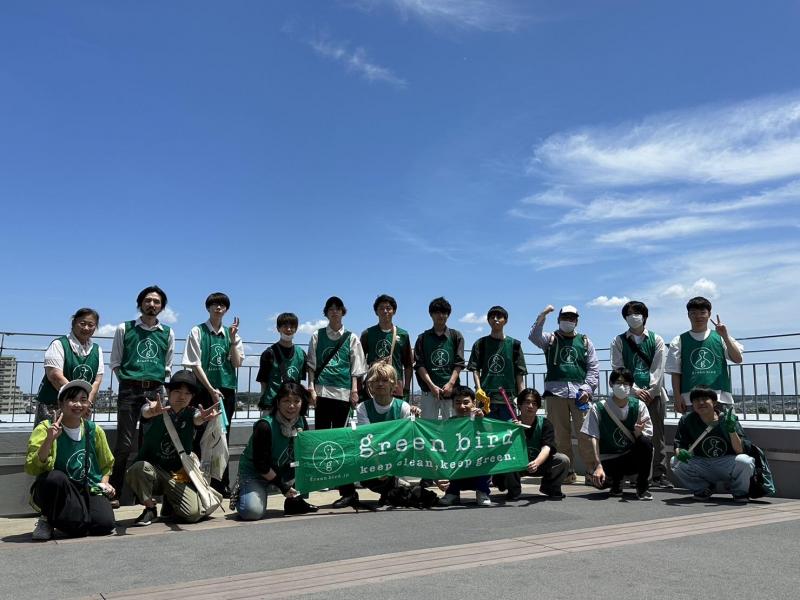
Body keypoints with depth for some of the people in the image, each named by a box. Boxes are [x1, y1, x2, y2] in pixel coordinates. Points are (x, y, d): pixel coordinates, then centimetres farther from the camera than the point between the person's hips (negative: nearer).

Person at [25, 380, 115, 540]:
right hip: (56, 491, -3)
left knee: (105, 524, -23)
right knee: (56, 478, -36)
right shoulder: (45, 429, -8)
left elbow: (107, 464, 19)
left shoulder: (94, 431, 3)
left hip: (89, 491, 3)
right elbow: (32, 468, -21)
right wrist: (49, 440, -32)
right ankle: (47, 520, -6)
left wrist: (104, 483, 1)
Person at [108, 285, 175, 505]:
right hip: (129, 390, -2)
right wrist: (127, 381, 1)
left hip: (155, 391, 3)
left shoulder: (168, 333, 12)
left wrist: (157, 382, 8)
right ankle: (114, 493, 0)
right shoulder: (124, 329, 7)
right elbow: (115, 362, 9)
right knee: (125, 444, -7)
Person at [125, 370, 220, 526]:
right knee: (138, 468, -35)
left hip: (178, 476, 1)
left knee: (194, 513, -19)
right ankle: (150, 508, -6)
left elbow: (198, 418, -23)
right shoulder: (159, 409, -4)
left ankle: (169, 504, 17)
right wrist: (152, 411, -54)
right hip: (152, 468, -1)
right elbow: (145, 411, -28)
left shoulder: (191, 413, 1)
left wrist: (204, 417, -49)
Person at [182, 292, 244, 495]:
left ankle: (221, 484, 14)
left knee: (222, 437, 7)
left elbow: (237, 363, 4)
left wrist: (232, 339, -6)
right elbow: (195, 365, -4)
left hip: (227, 390, 4)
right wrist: (212, 390, -10)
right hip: (204, 389, -4)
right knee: (201, 436, -3)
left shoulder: (231, 333, 11)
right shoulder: (198, 332, 1)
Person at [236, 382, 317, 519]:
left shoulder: (301, 423, -9)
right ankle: (241, 495, 6)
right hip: (254, 473, -5)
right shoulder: (264, 426, -26)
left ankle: (295, 500, 0)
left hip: (284, 472, 5)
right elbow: (261, 465, -22)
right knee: (253, 511, -29)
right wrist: (282, 487, -18)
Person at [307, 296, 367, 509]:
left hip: (343, 391, -1)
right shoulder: (318, 336, 11)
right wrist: (311, 388, -2)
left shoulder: (351, 338, 10)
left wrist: (355, 391, -2)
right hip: (322, 390, 1)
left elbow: (356, 367, 7)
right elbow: (311, 364, 8)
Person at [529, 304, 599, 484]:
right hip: (555, 391, 0)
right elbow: (534, 336, -9)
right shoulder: (550, 339, 13)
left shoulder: (585, 342, 16)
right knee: (560, 435, 1)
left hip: (580, 392, 0)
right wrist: (542, 316, -20)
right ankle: (567, 472, 8)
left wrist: (587, 389, -3)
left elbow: (593, 369, 10)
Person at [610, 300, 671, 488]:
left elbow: (658, 368, 2)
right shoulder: (619, 341, 9)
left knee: (657, 435, -1)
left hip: (653, 393, 0)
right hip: (630, 393, 0)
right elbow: (618, 369, 1)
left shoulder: (656, 339, 10)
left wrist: (651, 391, -8)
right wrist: (635, 390, -9)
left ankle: (659, 475, 2)